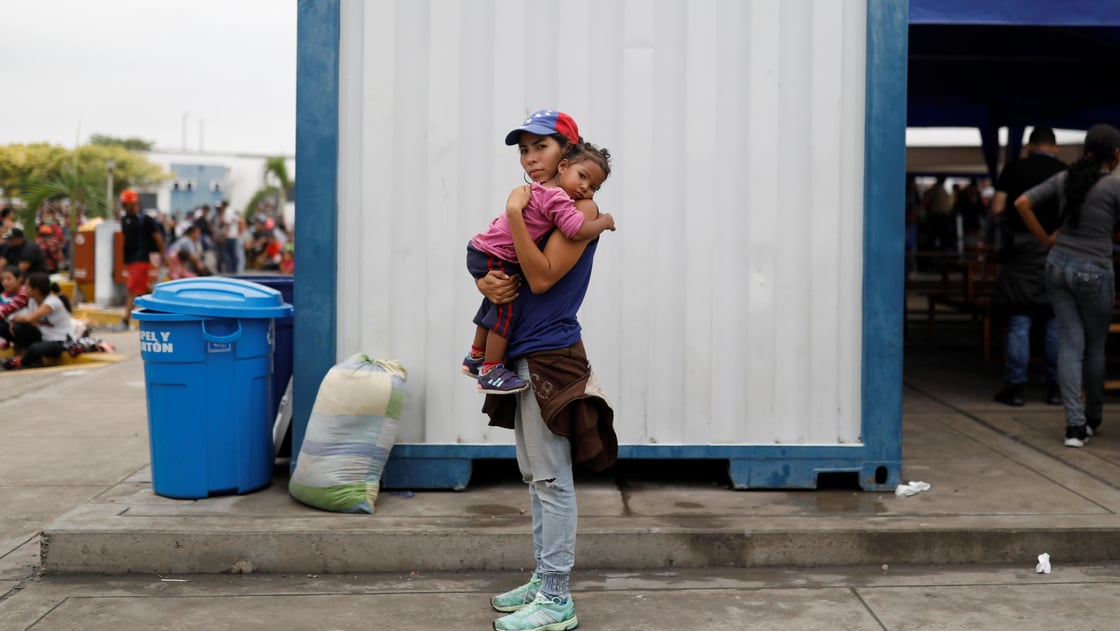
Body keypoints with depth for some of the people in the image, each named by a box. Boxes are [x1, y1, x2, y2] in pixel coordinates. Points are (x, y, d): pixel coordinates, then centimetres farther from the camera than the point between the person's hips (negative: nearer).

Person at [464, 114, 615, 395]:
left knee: (495, 306, 24)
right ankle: (491, 372, -2)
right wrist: (604, 221, -14)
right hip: (495, 258, -11)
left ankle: (476, 357, 39)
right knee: (507, 310, -6)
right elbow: (579, 231, -32)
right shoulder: (557, 198, -21)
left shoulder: (539, 188, 10)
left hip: (483, 250, 11)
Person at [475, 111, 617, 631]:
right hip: (524, 356, 9)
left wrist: (515, 214, -23)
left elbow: (542, 277, -21)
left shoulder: (579, 207, -11)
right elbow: (489, 263, 13)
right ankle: (543, 580, 25)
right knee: (534, 476, 15)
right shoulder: (536, 203, 15)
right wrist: (486, 282, -9)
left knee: (551, 479, -6)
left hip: (551, 356, -9)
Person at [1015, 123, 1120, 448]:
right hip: (1093, 272, -4)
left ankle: (1075, 425, -4)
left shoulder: (1064, 178, 4)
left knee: (1070, 344, 5)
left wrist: (1046, 240, 7)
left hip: (1059, 264, 4)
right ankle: (1092, 416, 33)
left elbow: (1022, 203, 3)